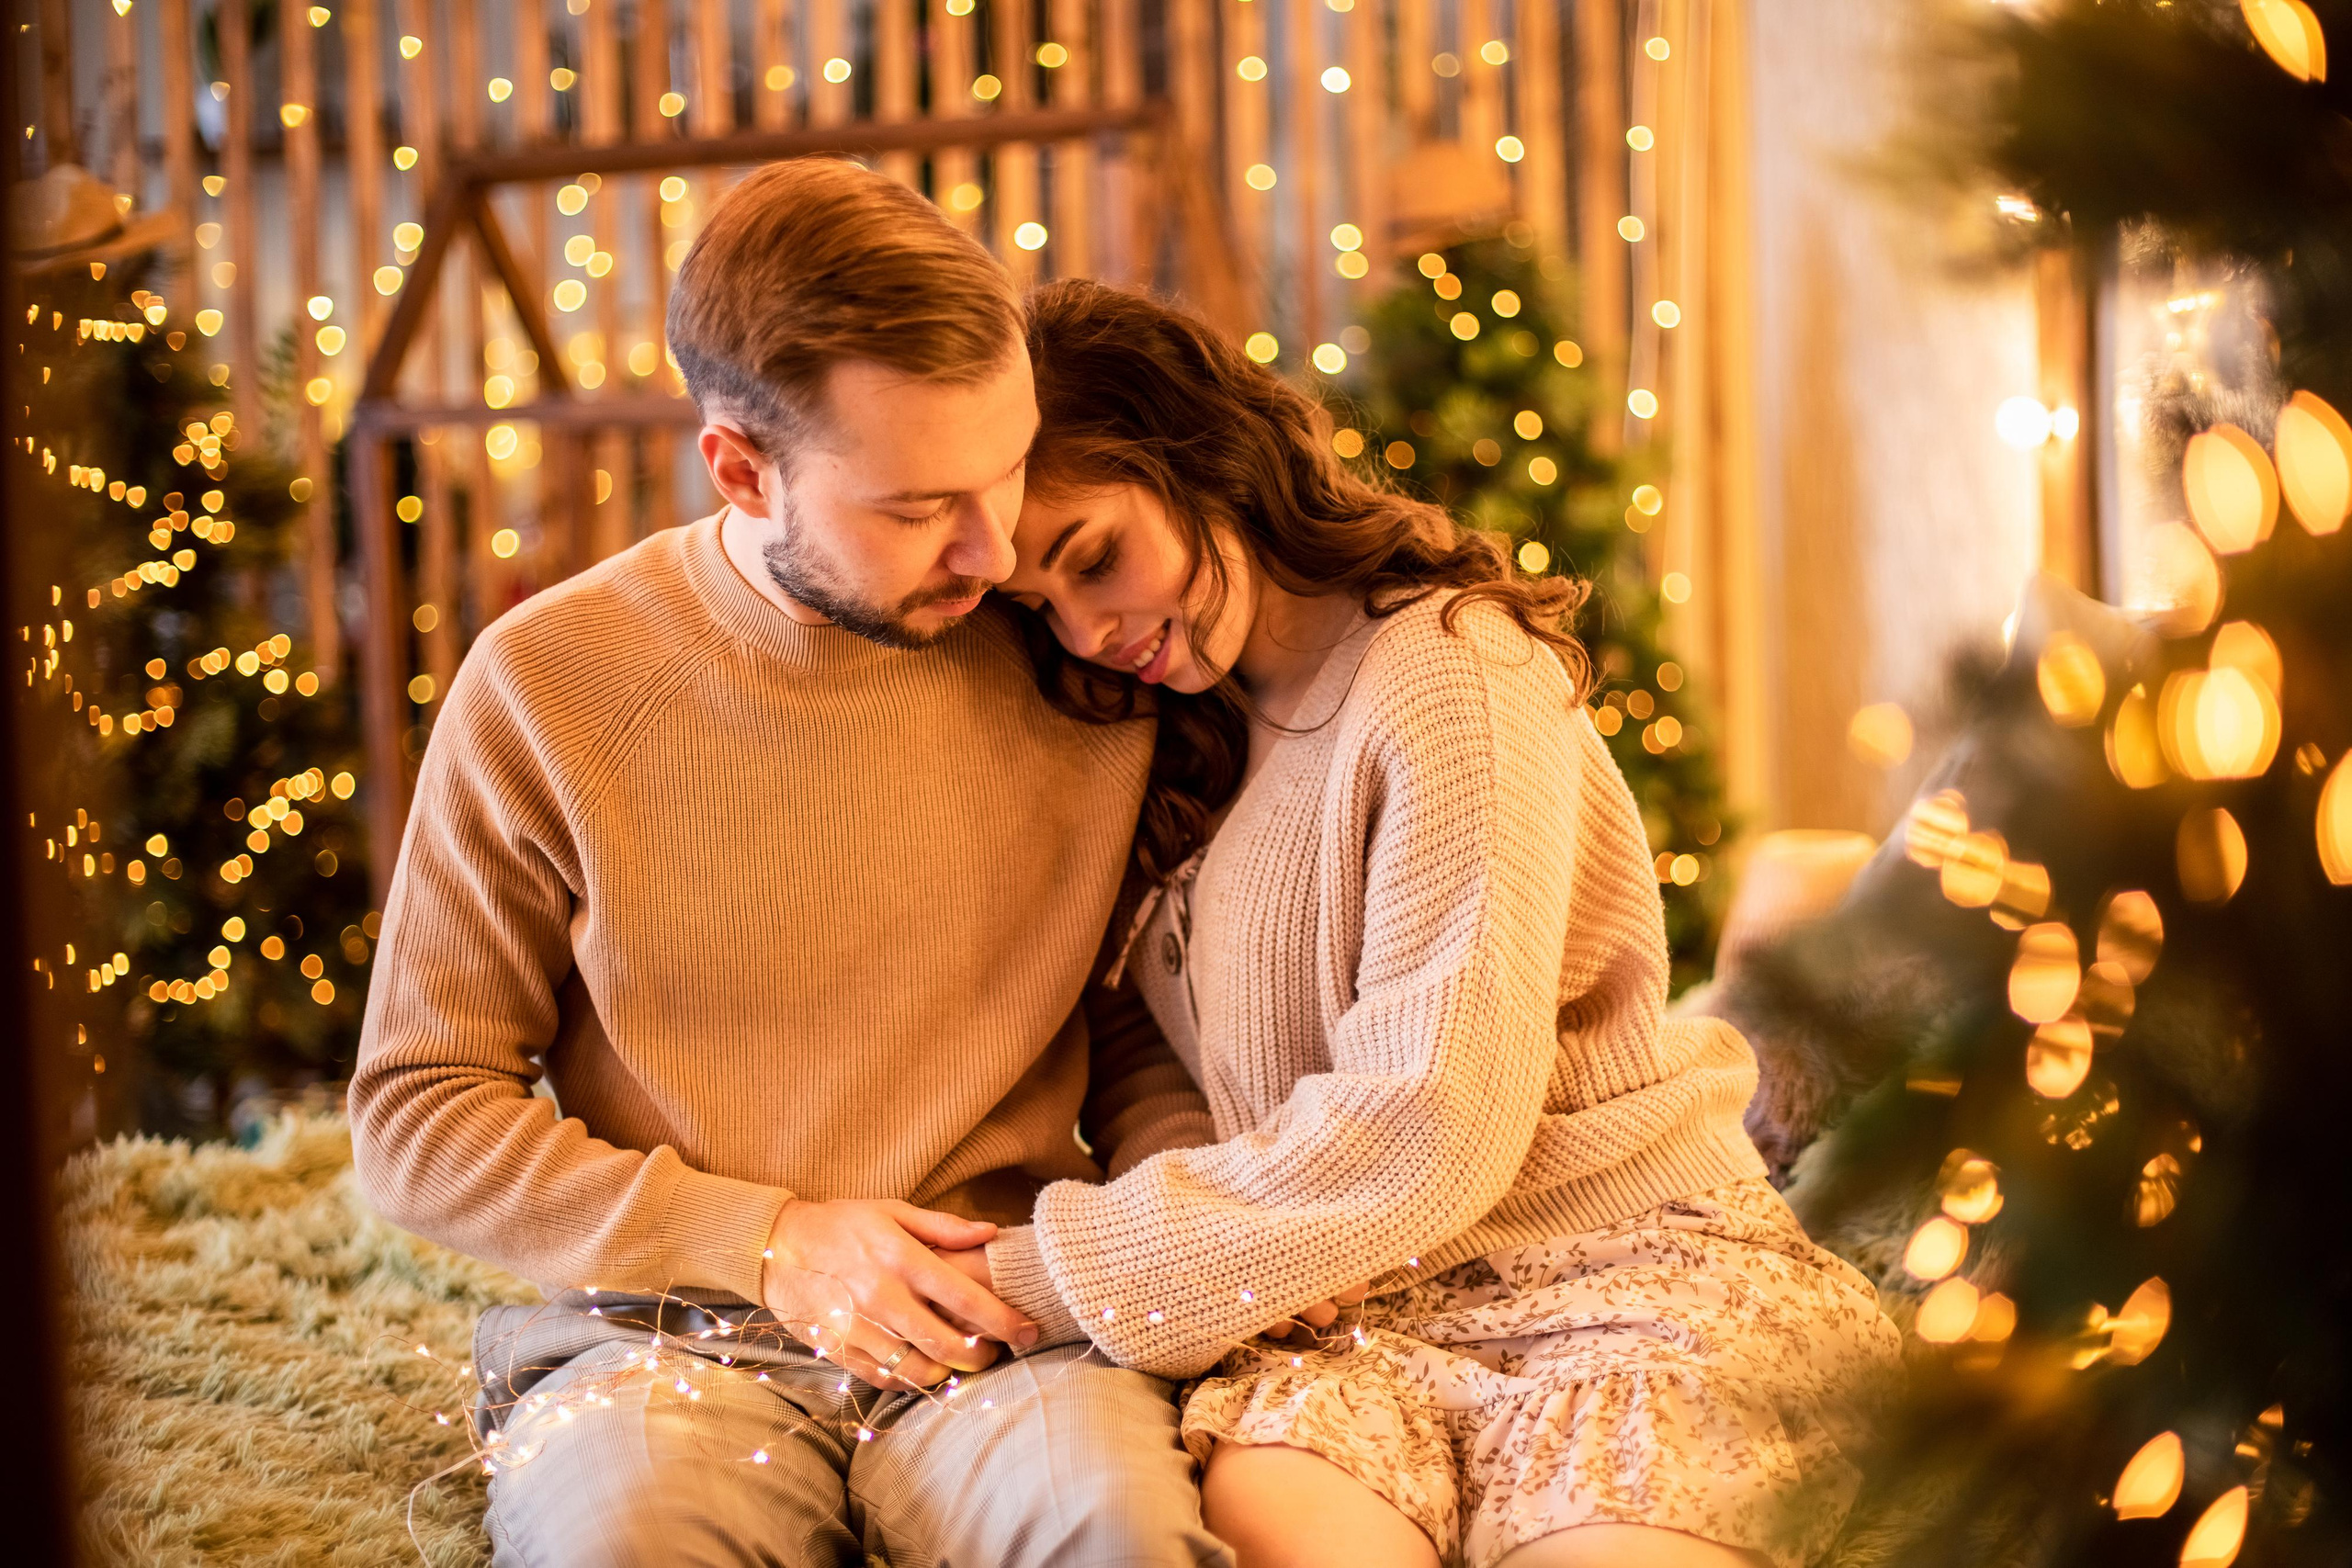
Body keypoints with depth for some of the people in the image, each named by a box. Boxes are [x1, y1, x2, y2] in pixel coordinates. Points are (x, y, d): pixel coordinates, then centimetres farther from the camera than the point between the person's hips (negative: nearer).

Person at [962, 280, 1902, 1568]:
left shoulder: (1450, 676, -6)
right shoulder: (1193, 747, 19)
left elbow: (1433, 1127, -15)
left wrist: (1063, 1277, -10)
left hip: (1618, 1270, -4)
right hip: (1338, 1312, 4)